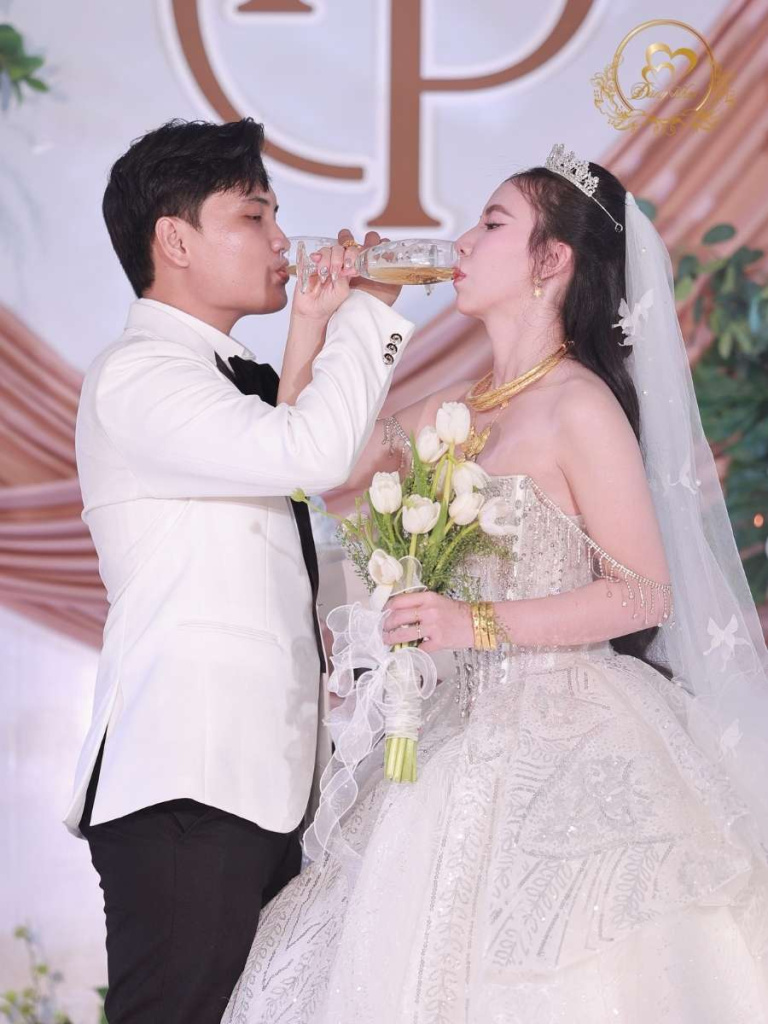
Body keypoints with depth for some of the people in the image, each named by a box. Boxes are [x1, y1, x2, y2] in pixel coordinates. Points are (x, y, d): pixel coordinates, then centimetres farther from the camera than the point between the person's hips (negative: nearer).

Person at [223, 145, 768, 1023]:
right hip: (469, 735, 8)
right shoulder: (458, 409, 12)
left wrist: (479, 623, -21)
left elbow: (645, 592, -13)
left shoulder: (578, 405, -10)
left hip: (566, 744, -7)